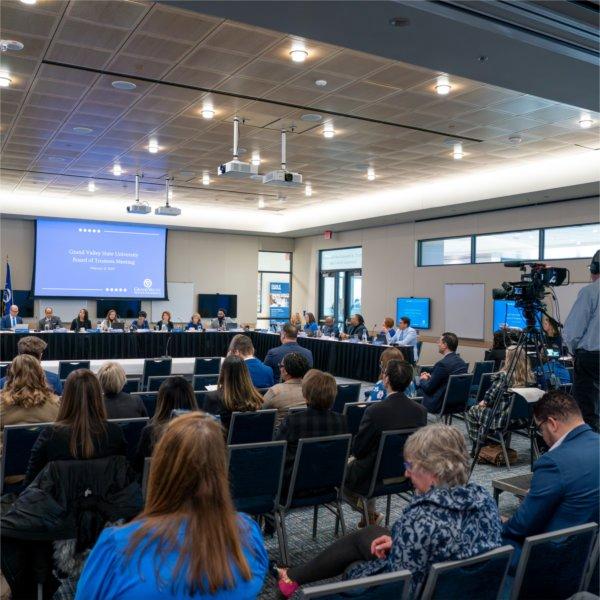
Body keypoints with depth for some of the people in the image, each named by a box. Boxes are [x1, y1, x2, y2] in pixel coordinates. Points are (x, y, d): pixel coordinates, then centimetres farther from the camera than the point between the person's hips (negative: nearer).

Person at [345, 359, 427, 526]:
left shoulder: (374, 411, -28)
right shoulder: (421, 410, -12)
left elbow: (357, 451, -17)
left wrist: (356, 450, 7)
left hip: (373, 478, -5)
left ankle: (370, 515, 23)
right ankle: (370, 515, 34)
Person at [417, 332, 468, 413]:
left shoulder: (442, 364, -23)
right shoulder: (462, 362, 2)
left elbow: (428, 388, -15)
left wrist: (423, 379, 5)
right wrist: (430, 377, 13)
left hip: (439, 405, -8)